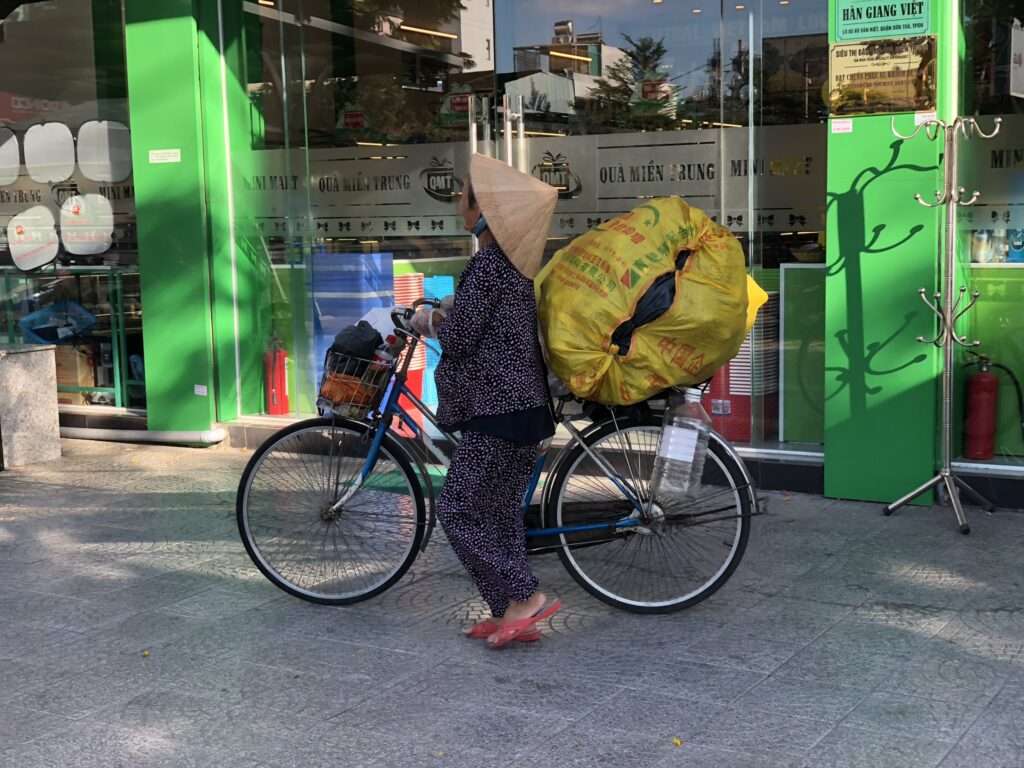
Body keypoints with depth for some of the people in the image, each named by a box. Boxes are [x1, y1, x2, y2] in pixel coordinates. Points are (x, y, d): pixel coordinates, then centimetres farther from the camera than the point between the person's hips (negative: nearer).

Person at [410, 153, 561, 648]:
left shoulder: (487, 265, -16)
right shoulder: (515, 264, 13)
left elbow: (460, 337, -16)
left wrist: (434, 318, 3)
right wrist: (445, 314, 16)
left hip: (496, 410, -10)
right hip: (522, 404, 10)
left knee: (459, 511, -3)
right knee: (501, 510, 13)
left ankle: (523, 598, -3)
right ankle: (514, 615, 17)